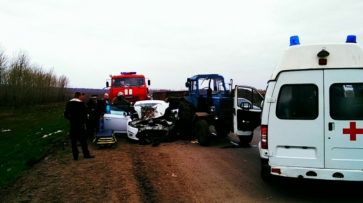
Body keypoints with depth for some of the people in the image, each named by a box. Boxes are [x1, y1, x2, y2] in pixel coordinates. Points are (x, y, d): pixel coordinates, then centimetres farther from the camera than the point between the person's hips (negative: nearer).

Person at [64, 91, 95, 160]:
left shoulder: (69, 103, 4)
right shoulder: (81, 103, -10)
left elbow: (66, 114, 3)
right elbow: (85, 113, -12)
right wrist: (84, 120, 4)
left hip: (72, 124, 4)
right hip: (80, 124, -3)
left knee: (73, 141, 7)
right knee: (83, 140, 5)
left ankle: (75, 156, 7)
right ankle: (86, 154, 10)